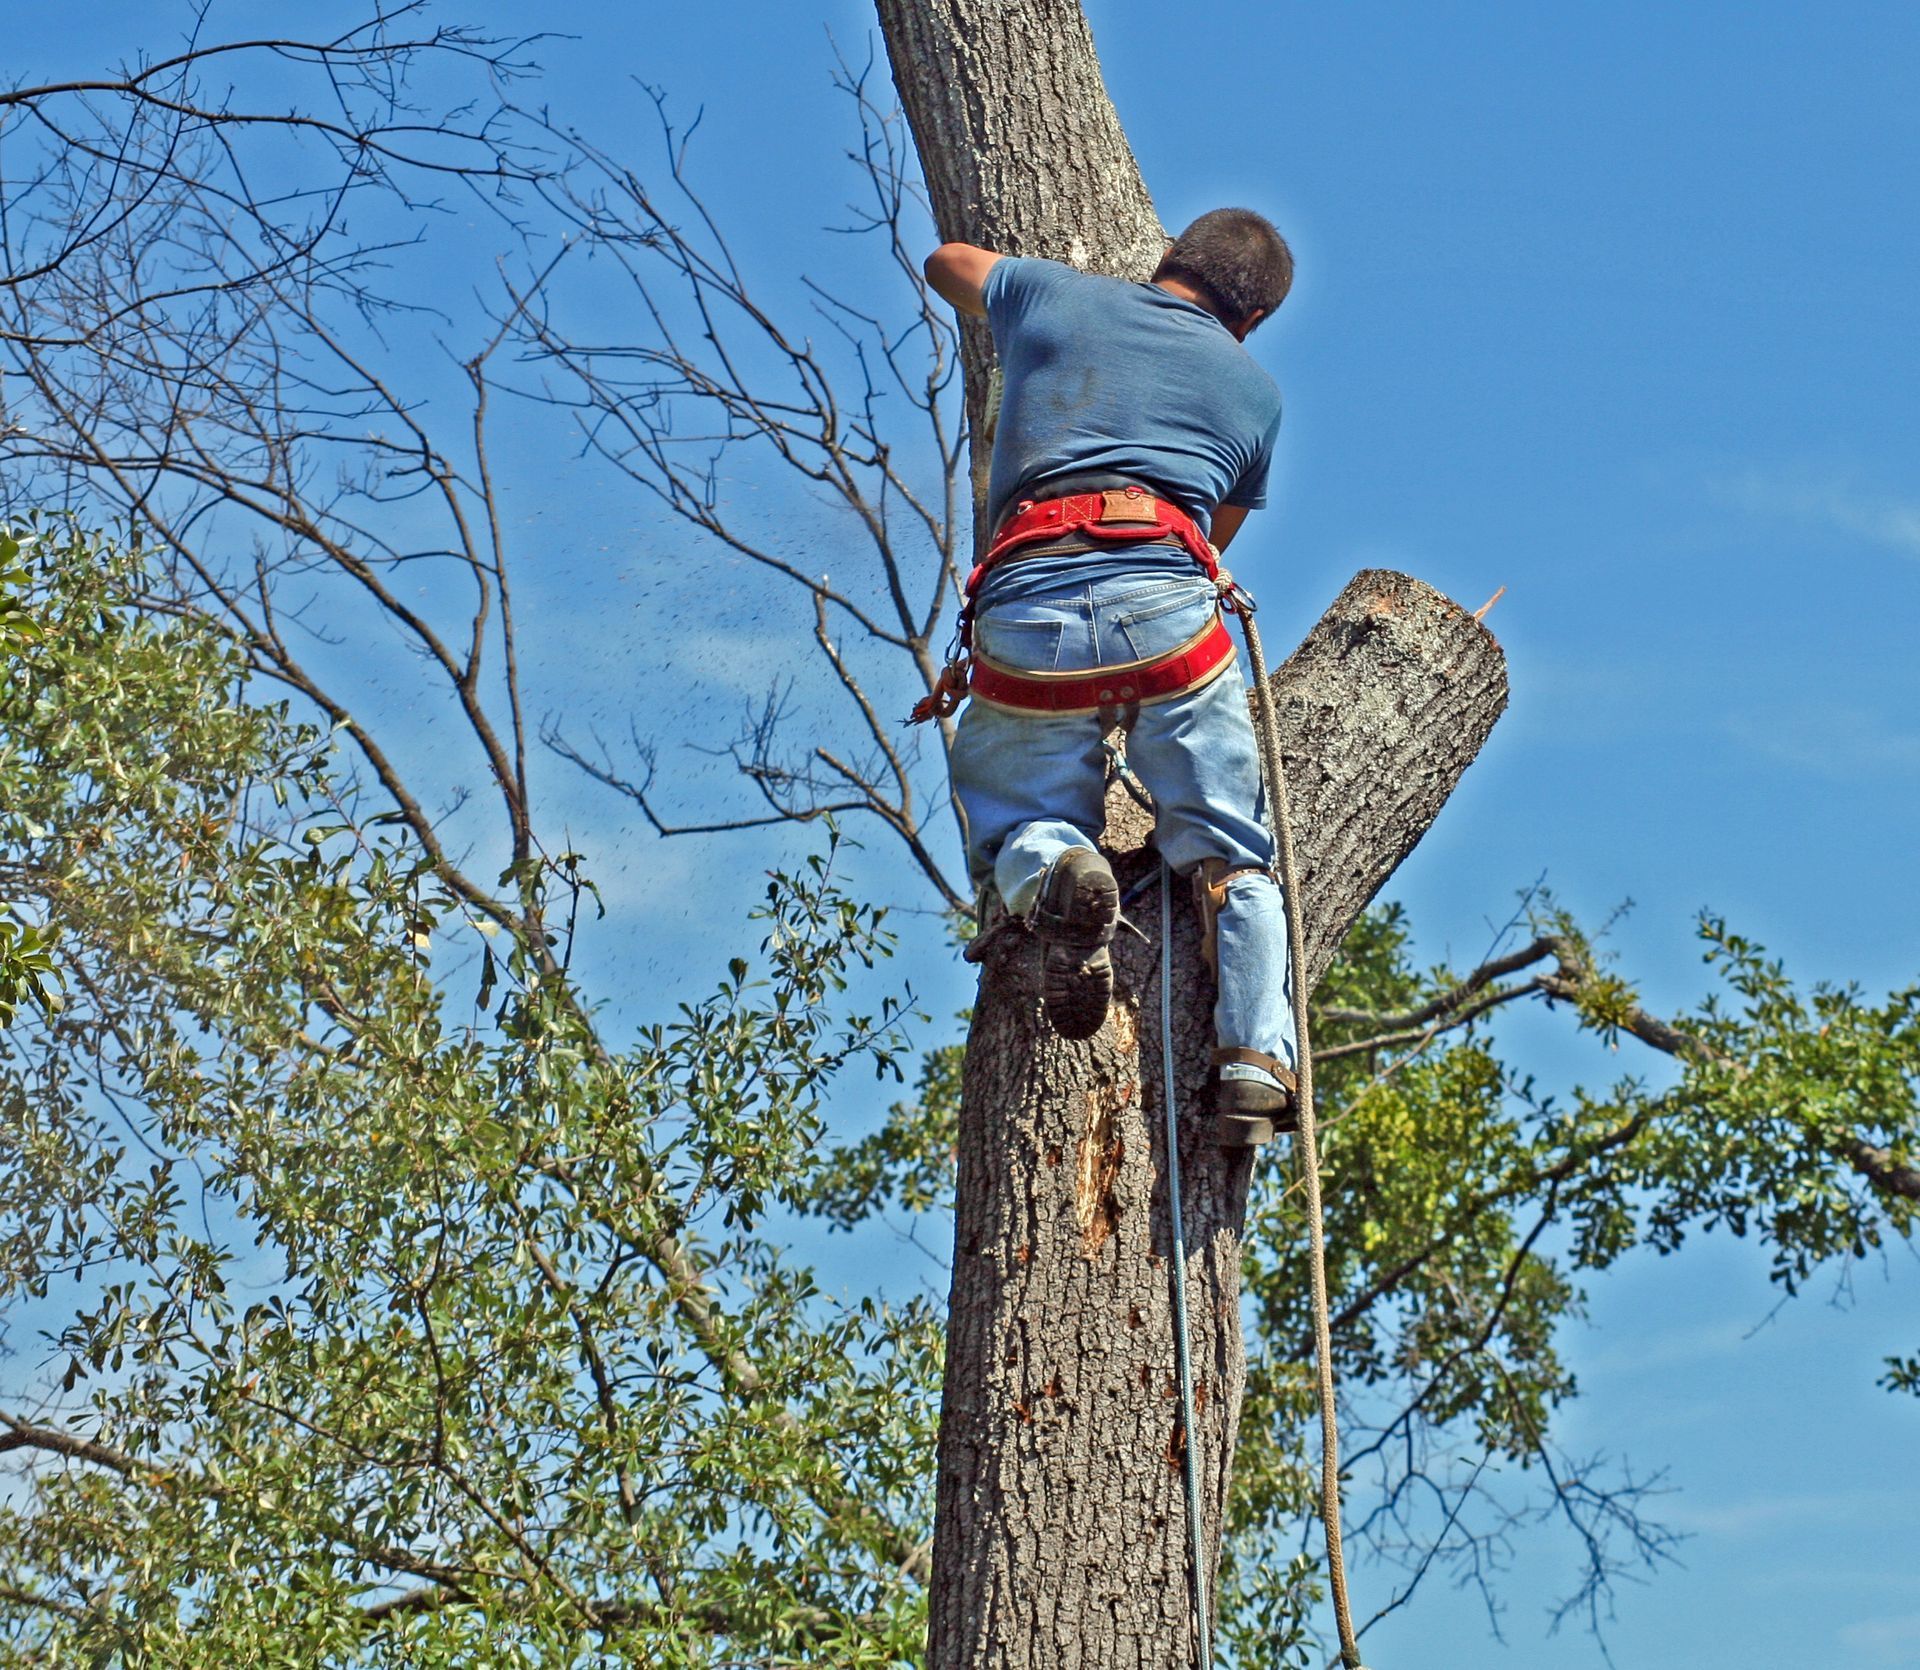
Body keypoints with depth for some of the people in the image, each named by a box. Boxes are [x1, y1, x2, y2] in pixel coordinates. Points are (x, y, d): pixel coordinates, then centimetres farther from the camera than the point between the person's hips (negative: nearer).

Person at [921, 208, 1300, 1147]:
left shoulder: (1054, 296, 23)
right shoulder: (1254, 392, 24)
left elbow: (947, 262, 44)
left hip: (1025, 612, 1)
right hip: (1168, 610, 0)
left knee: (1012, 828, 21)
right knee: (1231, 857, 11)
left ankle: (1052, 874, -15)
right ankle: (1256, 1063, -11)